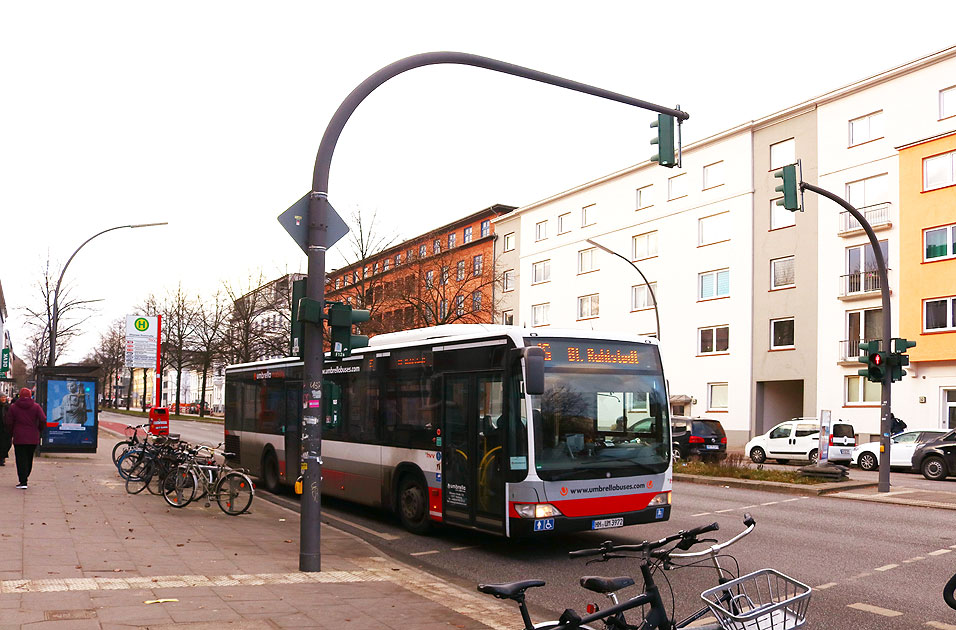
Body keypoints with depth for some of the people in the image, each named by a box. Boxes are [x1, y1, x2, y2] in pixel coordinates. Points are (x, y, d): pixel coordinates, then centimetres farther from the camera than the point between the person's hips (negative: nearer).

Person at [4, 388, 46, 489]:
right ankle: (25, 478, 21)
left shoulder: (13, 407, 1)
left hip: (19, 438, -1)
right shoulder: (36, 407, 1)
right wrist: (38, 430, 6)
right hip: (33, 438, 1)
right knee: (29, 459, 14)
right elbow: (43, 420, -9)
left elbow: (8, 422, -1)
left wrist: (11, 433, 13)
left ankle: (23, 482, -6)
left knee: (21, 460, 0)